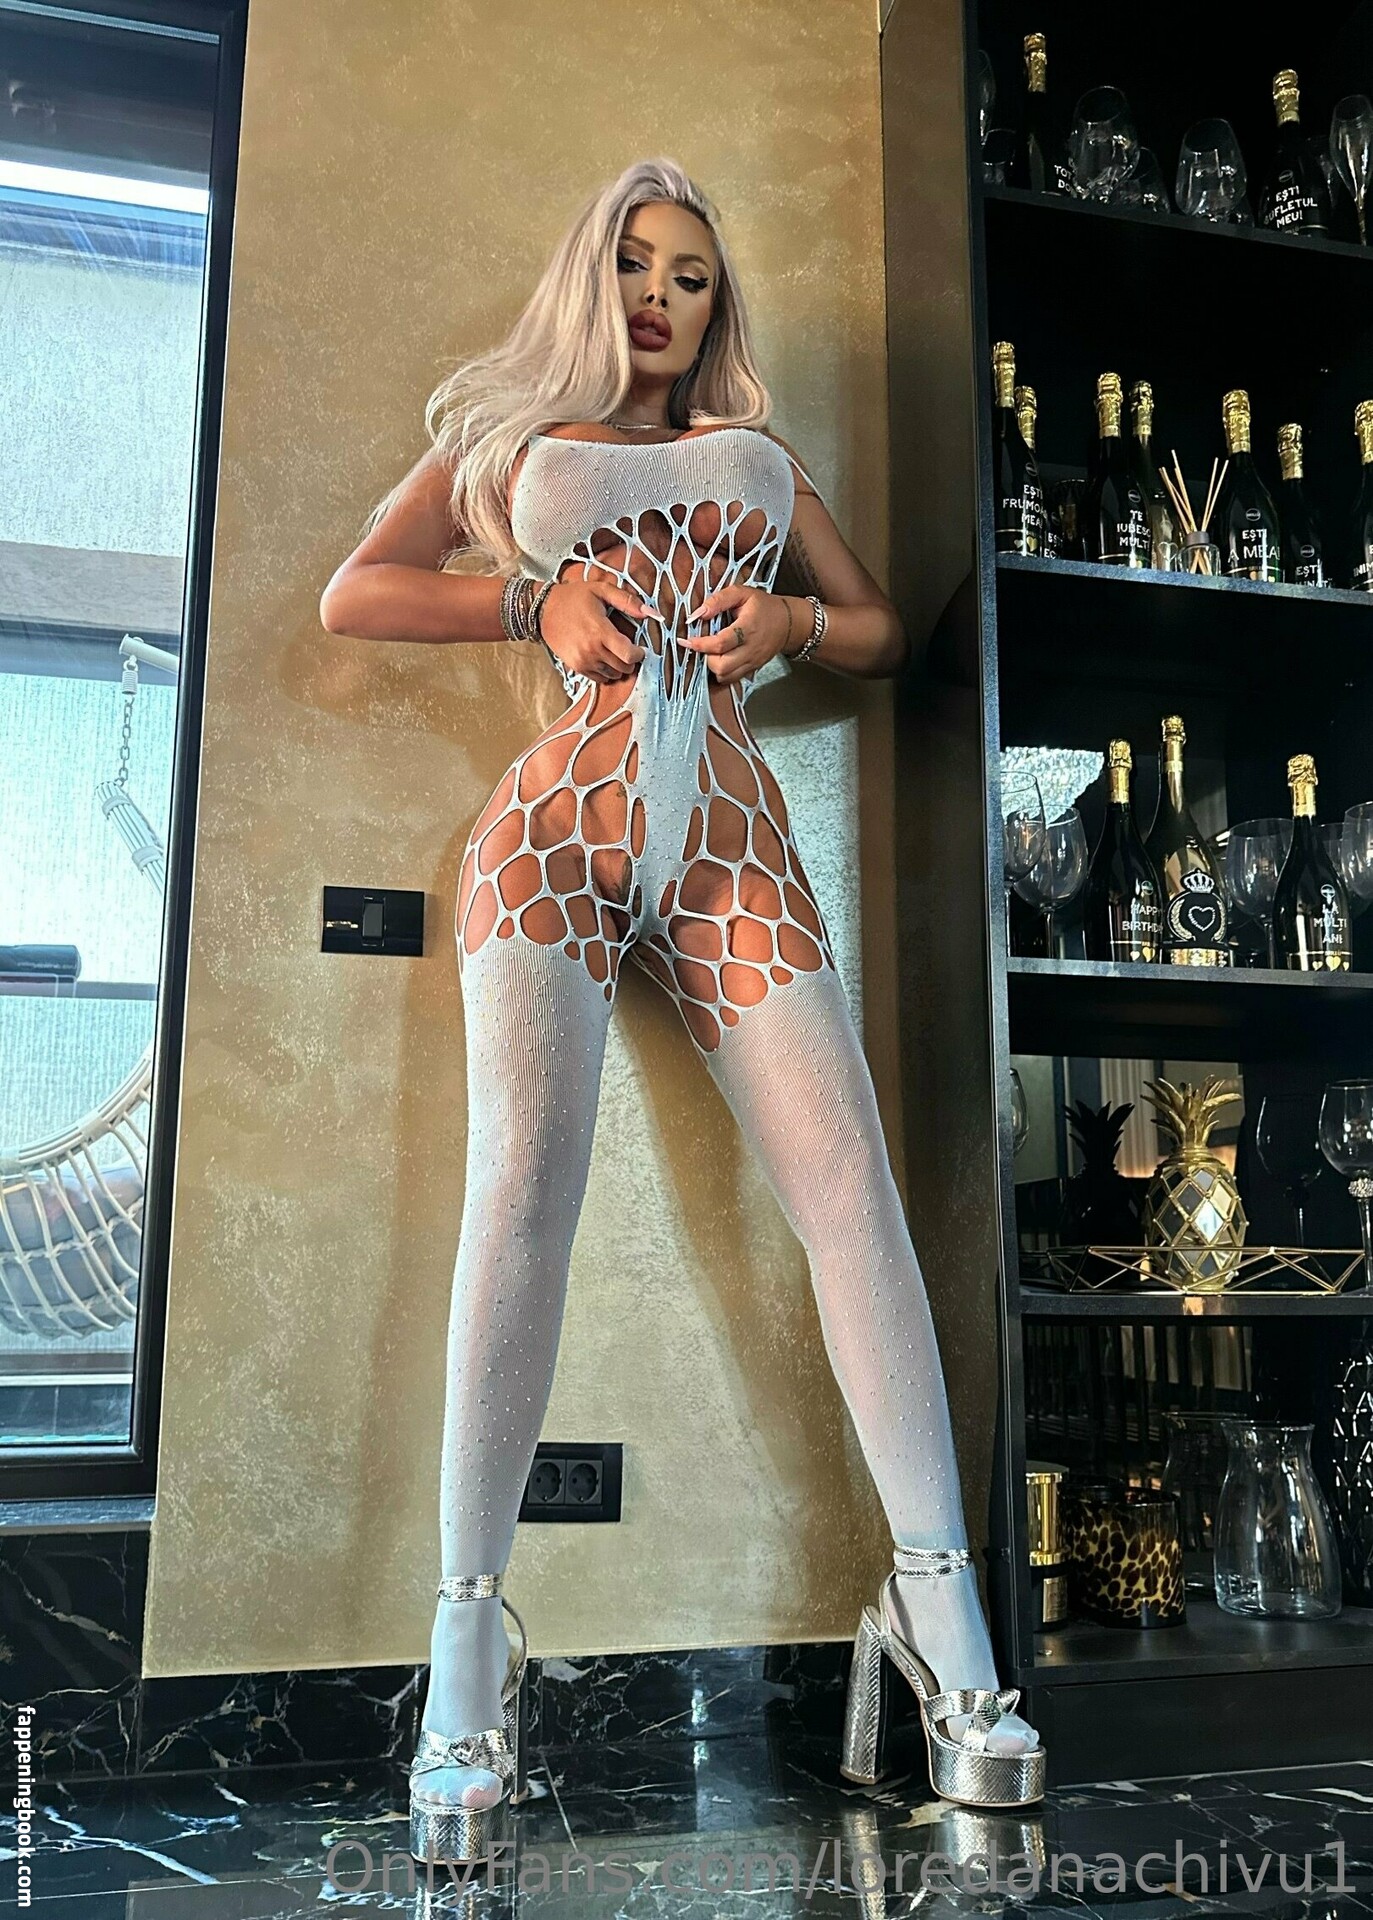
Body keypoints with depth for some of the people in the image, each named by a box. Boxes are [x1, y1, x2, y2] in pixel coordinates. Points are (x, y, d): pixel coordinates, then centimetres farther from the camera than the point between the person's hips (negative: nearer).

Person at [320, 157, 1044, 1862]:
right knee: (526, 1176, -22)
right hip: (557, 826, -2)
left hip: (730, 843, 2)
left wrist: (786, 622, 5)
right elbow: (350, 596, 12)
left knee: (849, 1180, -14)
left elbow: (881, 630, 27)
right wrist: (537, 601, -2)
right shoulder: (506, 433, 22)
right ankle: (466, 1646, -16)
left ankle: (936, 1605, -7)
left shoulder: (754, 452, 28)